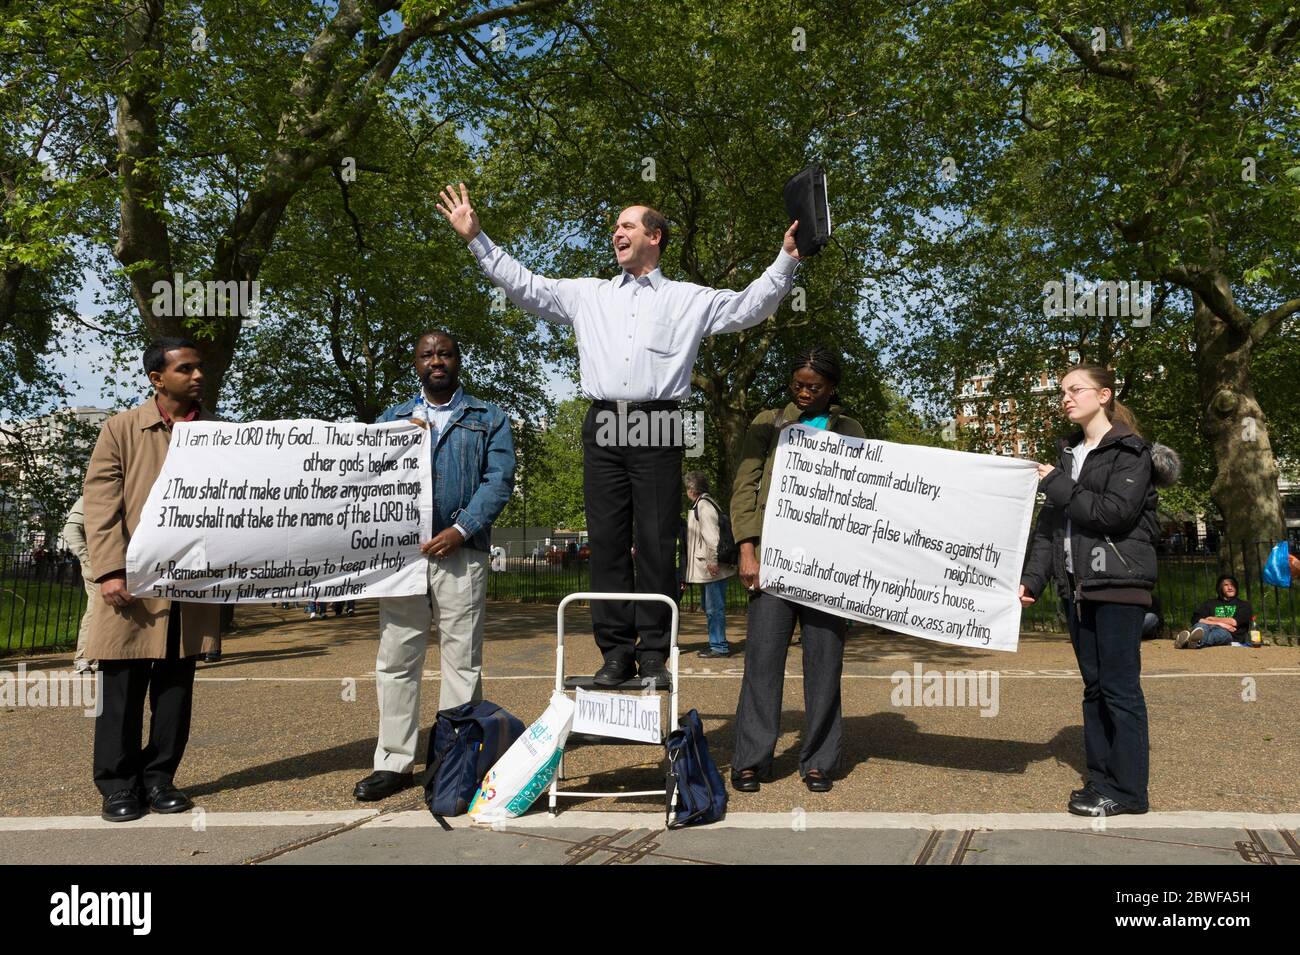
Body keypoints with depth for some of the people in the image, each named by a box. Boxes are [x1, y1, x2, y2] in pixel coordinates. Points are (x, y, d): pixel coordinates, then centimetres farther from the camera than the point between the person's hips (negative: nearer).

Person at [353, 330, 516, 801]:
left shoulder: (489, 419, 11)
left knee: (462, 661, 0)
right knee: (396, 660, 4)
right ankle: (394, 762, 12)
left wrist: (461, 530, -12)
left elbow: (499, 479, -1)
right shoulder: (392, 417, 19)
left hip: (459, 552, -2)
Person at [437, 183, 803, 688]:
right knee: (608, 541, 1)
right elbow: (525, 286, 18)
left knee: (657, 543, -3)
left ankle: (654, 655, 4)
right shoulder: (588, 295, 20)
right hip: (603, 427, 3)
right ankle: (616, 651, 8)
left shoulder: (689, 299, 13)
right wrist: (476, 238, 14)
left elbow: (748, 307, 6)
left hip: (657, 430, -2)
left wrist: (786, 261, -5)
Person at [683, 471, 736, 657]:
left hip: (712, 569, -11)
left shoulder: (703, 505, -14)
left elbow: (712, 535, -22)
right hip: (705, 568, 11)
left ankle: (719, 646, 0)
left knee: (714, 607, -5)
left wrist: (713, 561, -23)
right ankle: (716, 643, 24)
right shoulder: (701, 504, 18)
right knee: (709, 606, 17)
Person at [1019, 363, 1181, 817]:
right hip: (1077, 585, 7)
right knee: (1094, 686, 10)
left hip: (1118, 582, -7)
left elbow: (1116, 512, -17)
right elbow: (1048, 523, 11)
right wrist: (1031, 579, 2)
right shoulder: (1068, 454, 16)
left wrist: (1057, 485, -10)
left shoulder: (1131, 451, -3)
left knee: (1120, 686, -5)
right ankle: (1101, 779, 17)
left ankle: (1128, 789, 2)